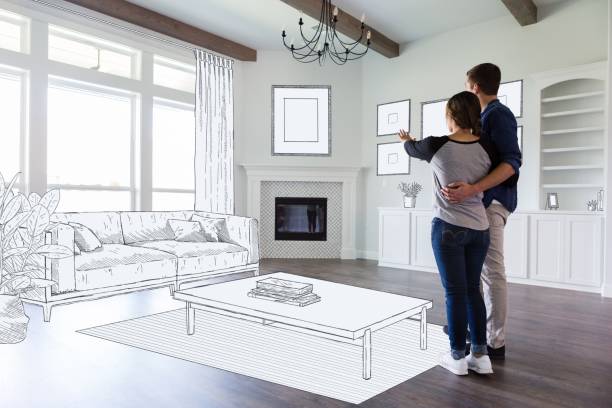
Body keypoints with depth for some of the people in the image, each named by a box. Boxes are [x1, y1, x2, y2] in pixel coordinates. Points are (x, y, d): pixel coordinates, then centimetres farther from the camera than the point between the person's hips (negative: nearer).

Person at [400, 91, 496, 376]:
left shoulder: (436, 145, -10)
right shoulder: (485, 148, 0)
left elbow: (413, 149, 11)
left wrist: (406, 140, 34)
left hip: (448, 228, -4)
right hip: (479, 229, 5)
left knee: (455, 293, 4)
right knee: (472, 289, 15)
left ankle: (457, 357, 15)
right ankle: (480, 356, 20)